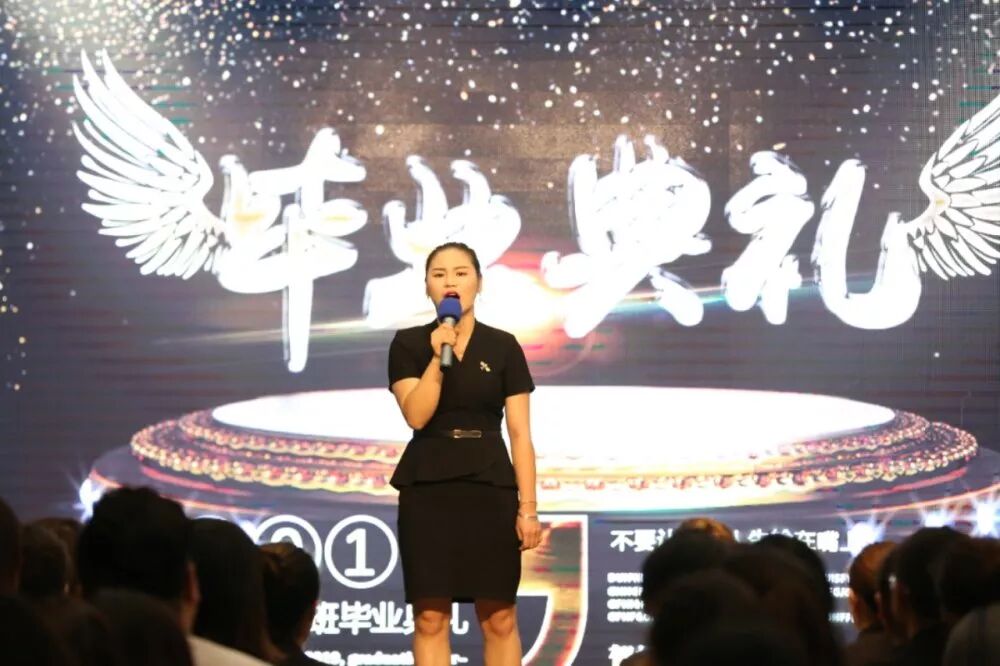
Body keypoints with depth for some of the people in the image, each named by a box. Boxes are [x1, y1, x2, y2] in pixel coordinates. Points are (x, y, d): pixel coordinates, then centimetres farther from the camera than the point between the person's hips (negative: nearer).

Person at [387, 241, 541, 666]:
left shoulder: (503, 347, 4)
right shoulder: (408, 344, 3)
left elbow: (520, 433, 2)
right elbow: (416, 415, -10)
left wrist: (528, 507, -3)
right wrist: (439, 357, -18)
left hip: (489, 487, 1)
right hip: (427, 489, 0)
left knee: (499, 619, 0)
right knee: (430, 618, -2)